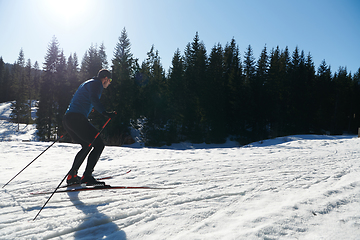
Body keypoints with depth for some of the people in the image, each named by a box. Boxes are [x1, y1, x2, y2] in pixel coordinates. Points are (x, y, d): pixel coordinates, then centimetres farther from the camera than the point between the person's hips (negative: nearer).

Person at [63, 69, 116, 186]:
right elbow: (94, 98, -22)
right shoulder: (96, 83, -1)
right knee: (99, 144, -9)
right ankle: (87, 176, -14)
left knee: (87, 146, 22)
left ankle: (71, 176, 22)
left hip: (67, 119, 10)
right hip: (77, 118, -10)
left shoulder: (87, 83, 28)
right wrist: (104, 112, -33)